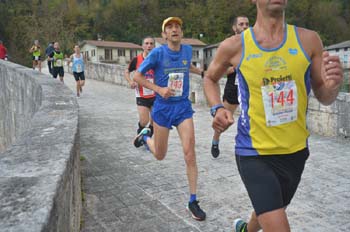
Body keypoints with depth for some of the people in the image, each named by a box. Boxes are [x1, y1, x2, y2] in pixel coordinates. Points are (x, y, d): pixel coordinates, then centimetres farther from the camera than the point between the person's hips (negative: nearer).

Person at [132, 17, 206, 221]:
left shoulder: (188, 50, 2)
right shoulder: (157, 53, -10)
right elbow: (138, 76, -6)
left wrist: (203, 72, 23)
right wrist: (159, 89, -17)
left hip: (183, 107, 2)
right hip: (163, 107, -2)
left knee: (190, 153, -10)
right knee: (160, 155, 12)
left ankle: (193, 201, 1)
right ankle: (145, 136, 47)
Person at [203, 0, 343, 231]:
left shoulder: (308, 40, -5)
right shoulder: (234, 46, -10)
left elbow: (324, 97, 2)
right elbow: (210, 78, 9)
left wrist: (333, 85, -21)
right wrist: (217, 108, -9)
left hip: (295, 151, 4)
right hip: (254, 153, -3)